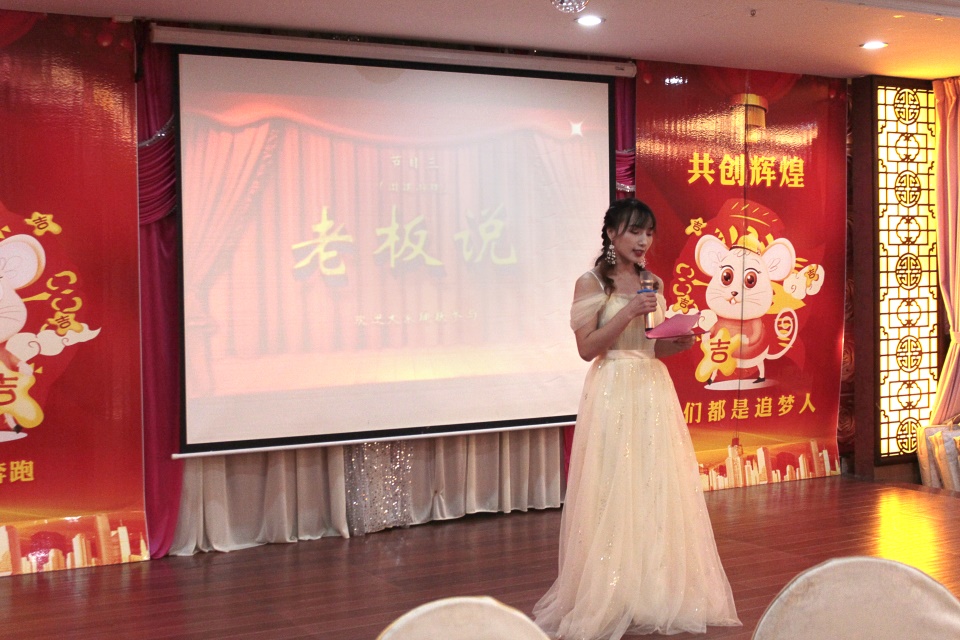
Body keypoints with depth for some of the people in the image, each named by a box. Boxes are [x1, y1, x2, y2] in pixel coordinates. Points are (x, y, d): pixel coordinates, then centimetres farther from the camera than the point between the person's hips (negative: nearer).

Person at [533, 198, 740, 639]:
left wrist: (679, 343, -2)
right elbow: (587, 348, -11)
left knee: (658, 490, 5)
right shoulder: (591, 284, -4)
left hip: (654, 390, 6)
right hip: (613, 392, -5)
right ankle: (611, 598, 7)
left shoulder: (653, 284, 13)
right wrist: (628, 313, -18)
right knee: (614, 494, -3)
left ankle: (656, 593, 15)